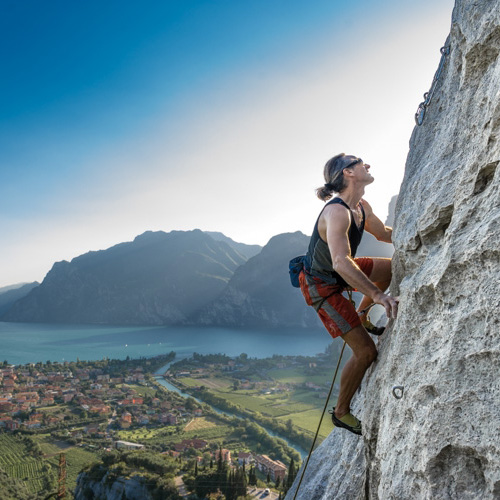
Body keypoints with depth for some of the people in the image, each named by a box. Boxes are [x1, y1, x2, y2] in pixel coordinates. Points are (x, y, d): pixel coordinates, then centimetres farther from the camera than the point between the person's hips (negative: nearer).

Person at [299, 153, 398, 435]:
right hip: (322, 286, -9)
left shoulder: (362, 208, -3)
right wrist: (377, 294, -54)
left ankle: (362, 316, 30)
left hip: (340, 272, 9)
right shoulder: (336, 212, -32)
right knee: (366, 351, -10)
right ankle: (341, 412, 11)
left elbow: (384, 233, 16)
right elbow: (341, 262, -46)